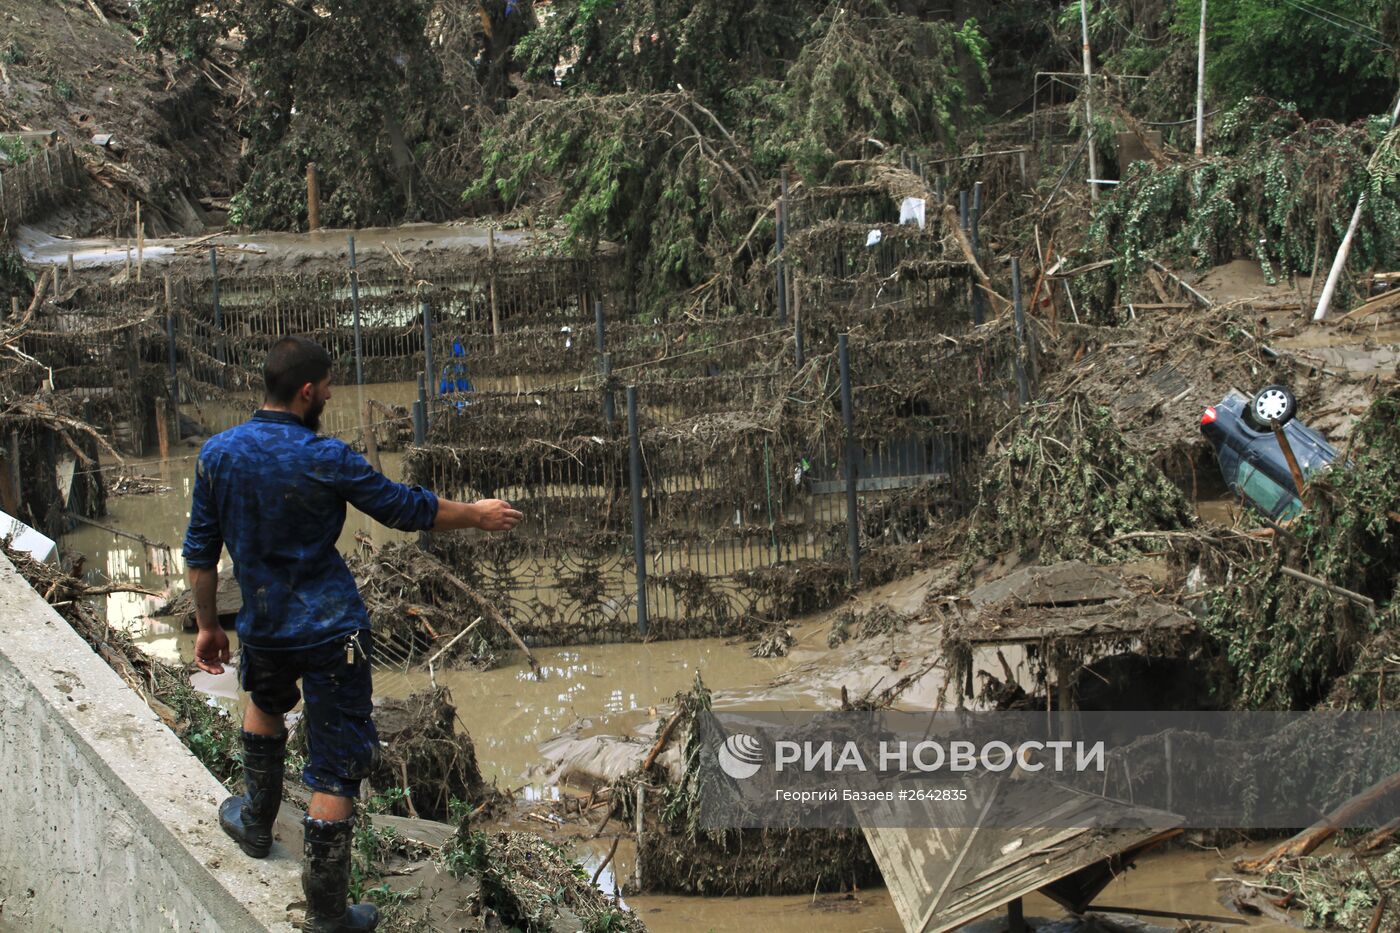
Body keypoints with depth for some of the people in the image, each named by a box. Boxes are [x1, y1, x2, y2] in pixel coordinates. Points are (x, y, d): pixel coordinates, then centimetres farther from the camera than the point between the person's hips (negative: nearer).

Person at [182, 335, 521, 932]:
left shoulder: (217, 453, -5)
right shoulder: (325, 460, -18)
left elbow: (200, 552, 3)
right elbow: (407, 509, -8)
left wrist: (207, 625, 15)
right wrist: (478, 515, 8)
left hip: (263, 630, 5)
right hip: (333, 633, -5)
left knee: (265, 703, 37)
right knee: (336, 770, 3)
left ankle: (257, 821, 54)